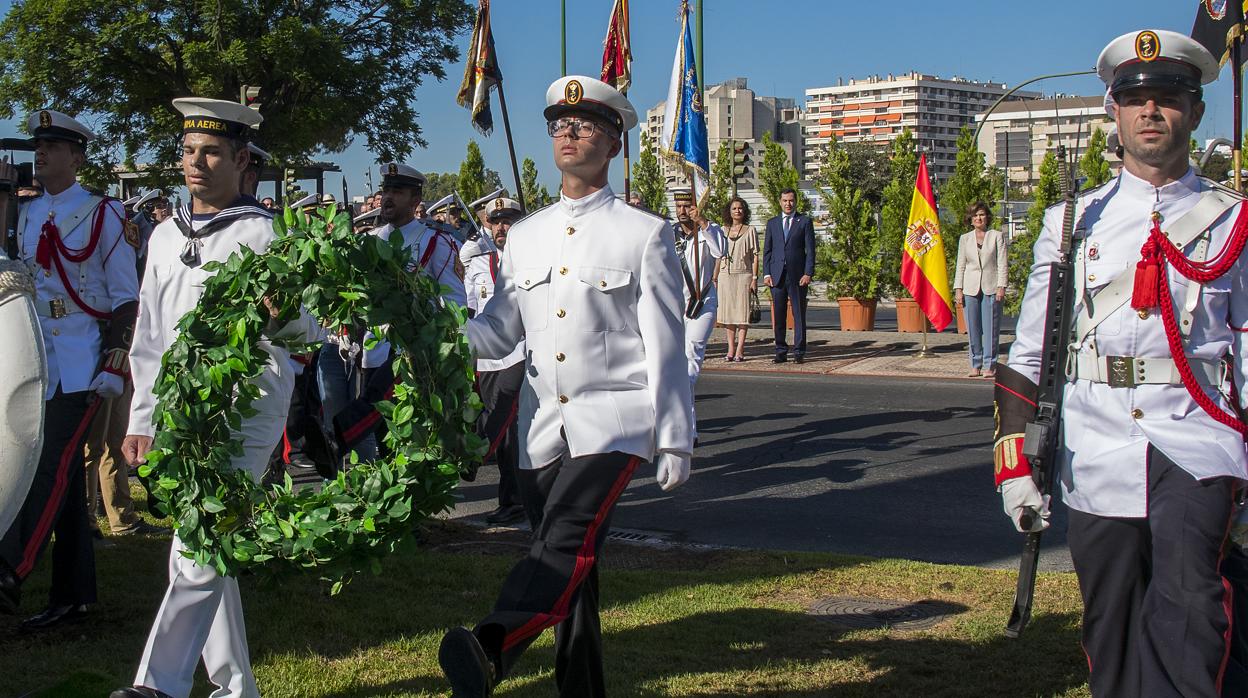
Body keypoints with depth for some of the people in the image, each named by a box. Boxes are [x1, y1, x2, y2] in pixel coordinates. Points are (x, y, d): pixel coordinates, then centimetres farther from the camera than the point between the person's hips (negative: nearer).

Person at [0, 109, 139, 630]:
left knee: (53, 464, -16)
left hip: (82, 363, -6)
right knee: (65, 476, 8)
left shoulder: (103, 214, -4)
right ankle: (72, 595, 13)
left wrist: (115, 364, -13)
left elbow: (126, 297, -6)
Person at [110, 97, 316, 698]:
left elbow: (310, 326, -8)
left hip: (244, 417, -7)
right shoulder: (165, 236, 15)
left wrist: (278, 316, -31)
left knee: (198, 555, -15)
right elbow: (150, 335, 19)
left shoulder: (264, 233, -4)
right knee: (205, 555, 12)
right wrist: (141, 419, 16)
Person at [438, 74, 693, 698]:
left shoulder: (645, 234, 0)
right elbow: (497, 335, 11)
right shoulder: (524, 237, 13)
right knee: (571, 569, 11)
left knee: (567, 537, -28)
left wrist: (675, 440, -3)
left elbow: (666, 347, -1)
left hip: (613, 420, -5)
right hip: (541, 425, 6)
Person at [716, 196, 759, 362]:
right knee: (727, 312, 3)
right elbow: (719, 256, 15)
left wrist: (755, 278, -8)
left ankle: (740, 350, -4)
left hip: (743, 275, -3)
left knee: (742, 312, -4)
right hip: (725, 275, 3)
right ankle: (731, 349, 7)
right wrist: (714, 278, 10)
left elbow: (755, 255, 0)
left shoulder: (750, 231, 4)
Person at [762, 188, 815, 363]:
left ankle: (799, 352, 5)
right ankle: (781, 352, 8)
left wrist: (808, 273, -8)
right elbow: (767, 250, 12)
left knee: (799, 314, 0)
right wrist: (766, 273, 2)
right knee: (778, 316, 3)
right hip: (777, 275, 2)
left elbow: (810, 249, 1)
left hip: (797, 275, -2)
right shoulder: (772, 223, 14)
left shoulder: (805, 221, 6)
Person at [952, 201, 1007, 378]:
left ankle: (989, 365, 1)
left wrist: (1001, 286, -7)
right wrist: (958, 289, 4)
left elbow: (1003, 263, 1)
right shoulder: (965, 239, 12)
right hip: (970, 289, 2)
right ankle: (976, 364, 10)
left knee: (990, 329, -3)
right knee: (973, 330, 3)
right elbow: (960, 265, 12)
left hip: (991, 288, -2)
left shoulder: (997, 236, 5)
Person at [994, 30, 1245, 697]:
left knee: (1187, 605, -21)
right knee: (1111, 626, 8)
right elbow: (1029, 352, 9)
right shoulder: (1074, 222, 9)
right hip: (1098, 446, 2)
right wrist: (1012, 461, 3)